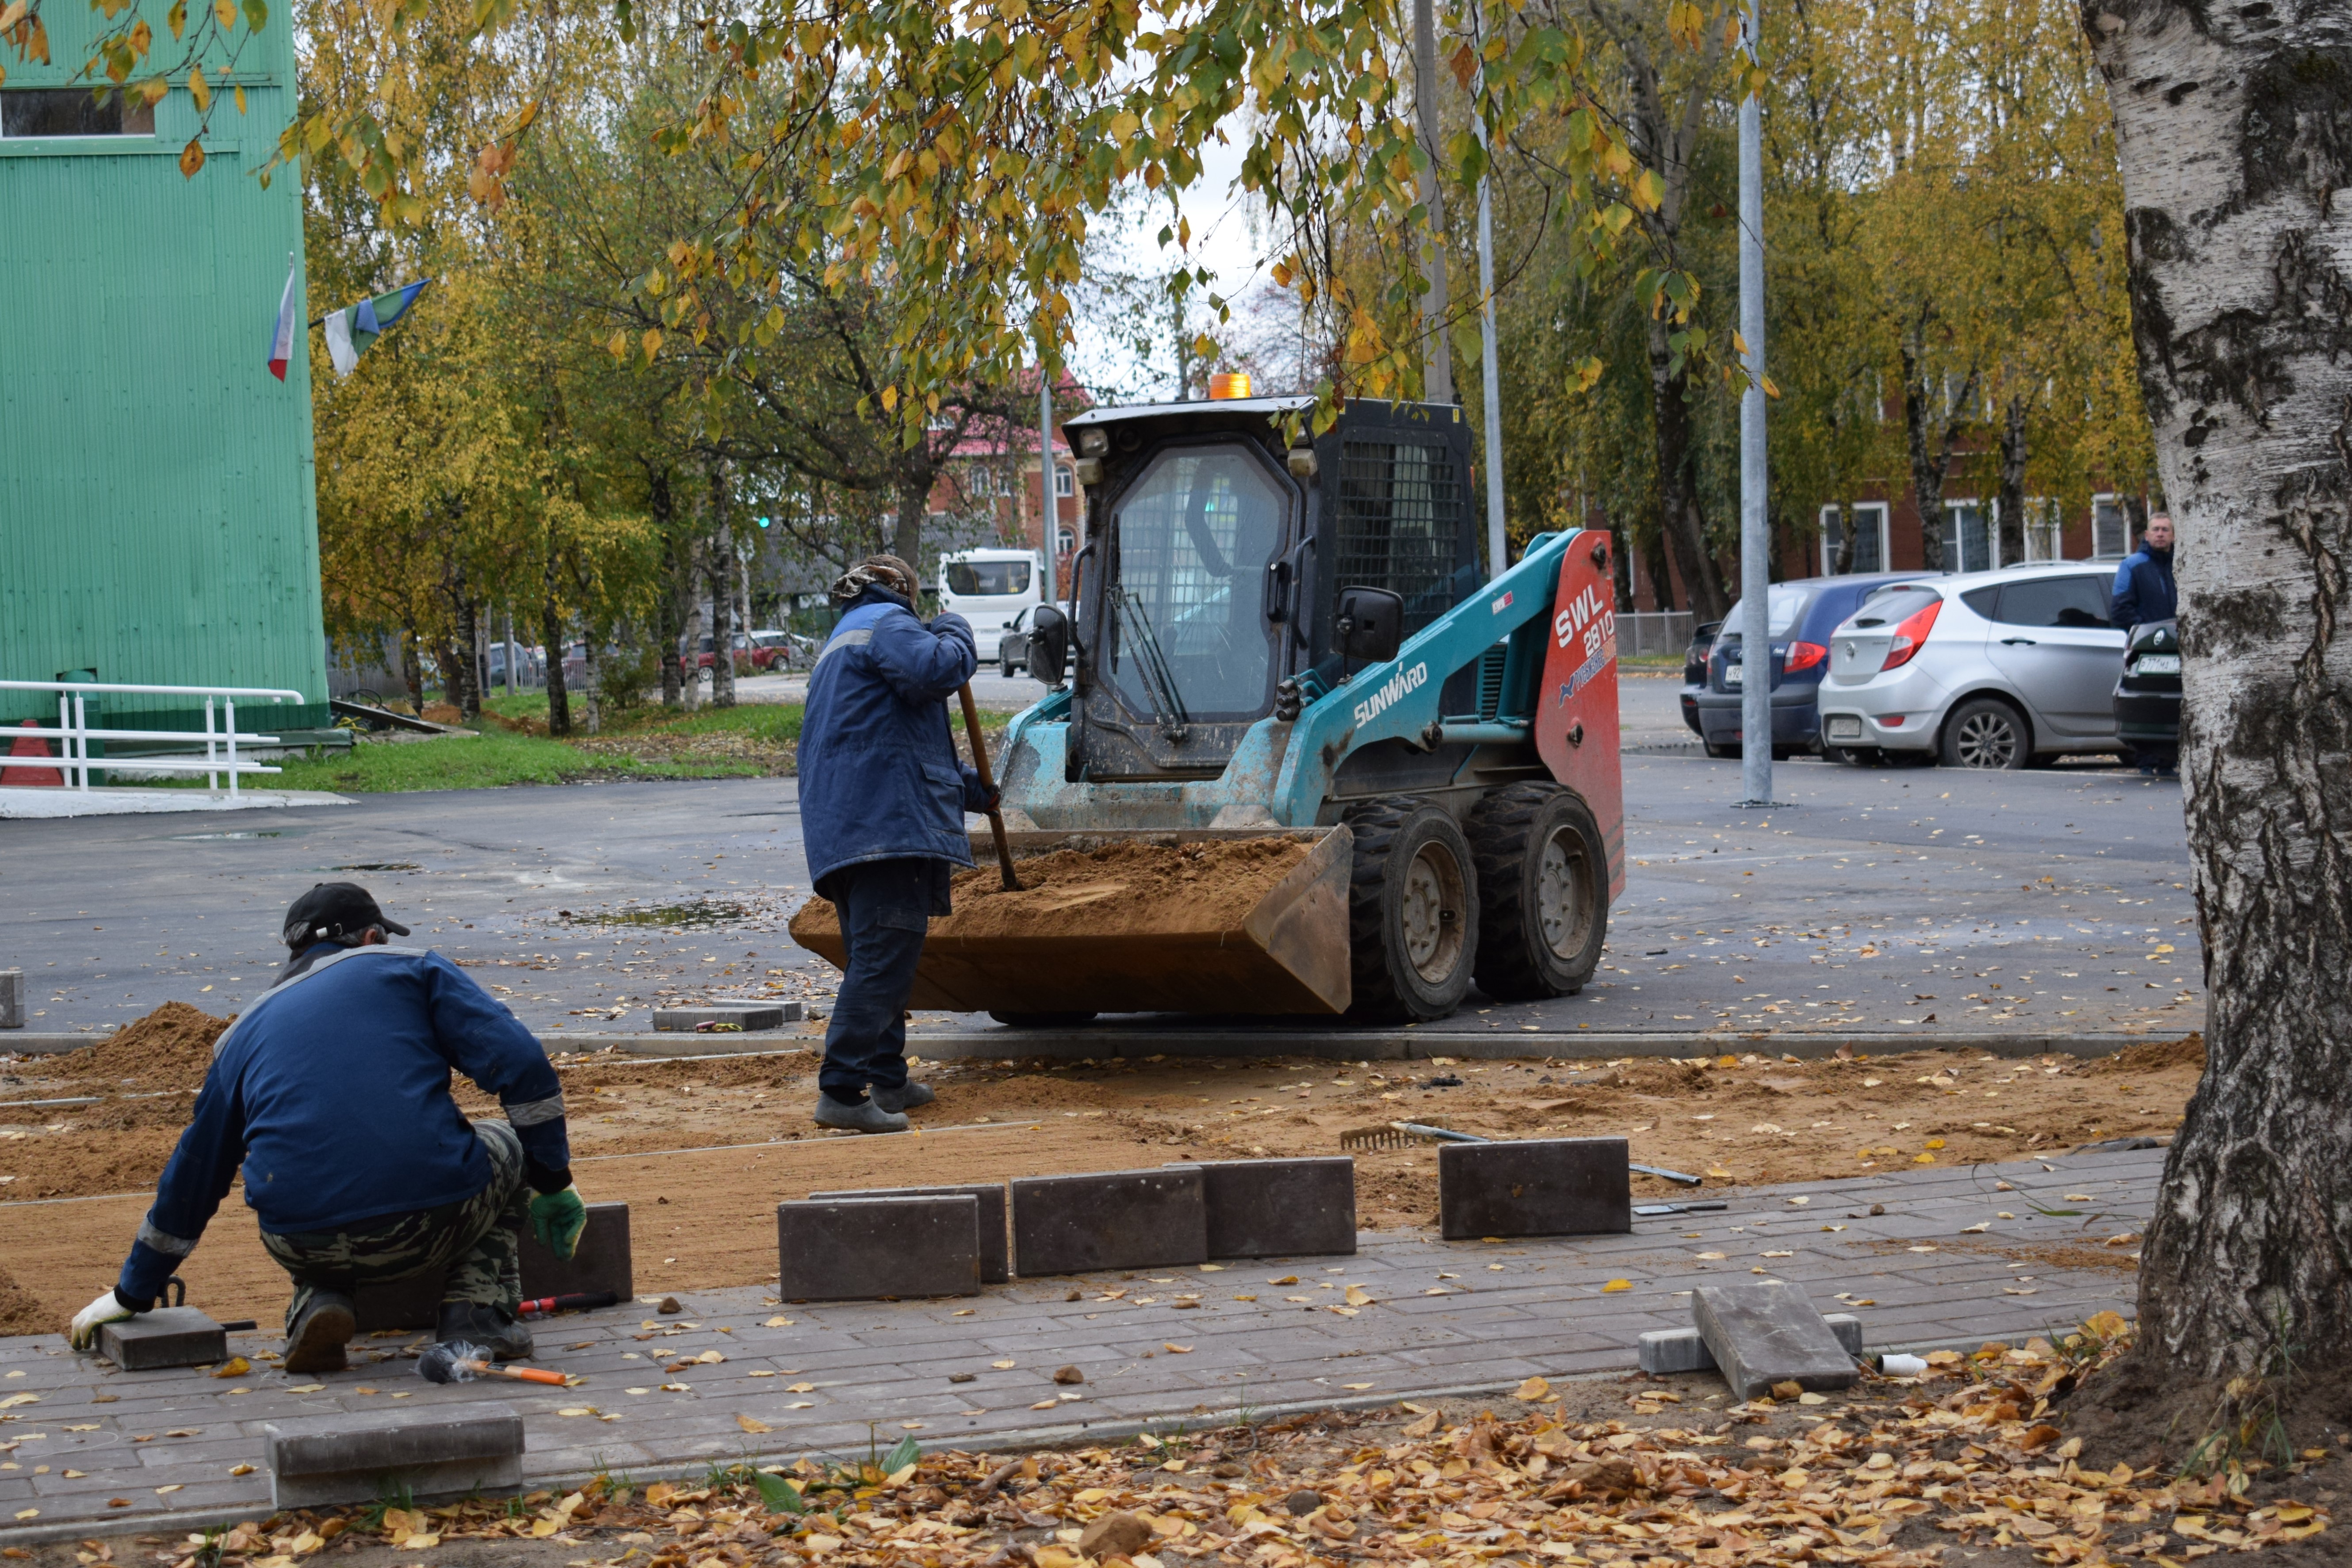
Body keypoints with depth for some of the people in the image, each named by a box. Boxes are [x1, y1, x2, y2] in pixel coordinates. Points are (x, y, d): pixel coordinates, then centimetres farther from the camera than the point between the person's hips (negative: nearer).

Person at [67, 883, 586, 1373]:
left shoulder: (245, 1033, 24)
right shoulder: (412, 970, 15)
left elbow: (193, 1174, 32)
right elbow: (519, 1064, 1)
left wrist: (133, 1293, 43)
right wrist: (551, 1183, 10)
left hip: (306, 1248, 3)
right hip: (432, 1224, -3)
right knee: (507, 1146, 30)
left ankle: (316, 1306, 7)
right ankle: (475, 1310, 8)